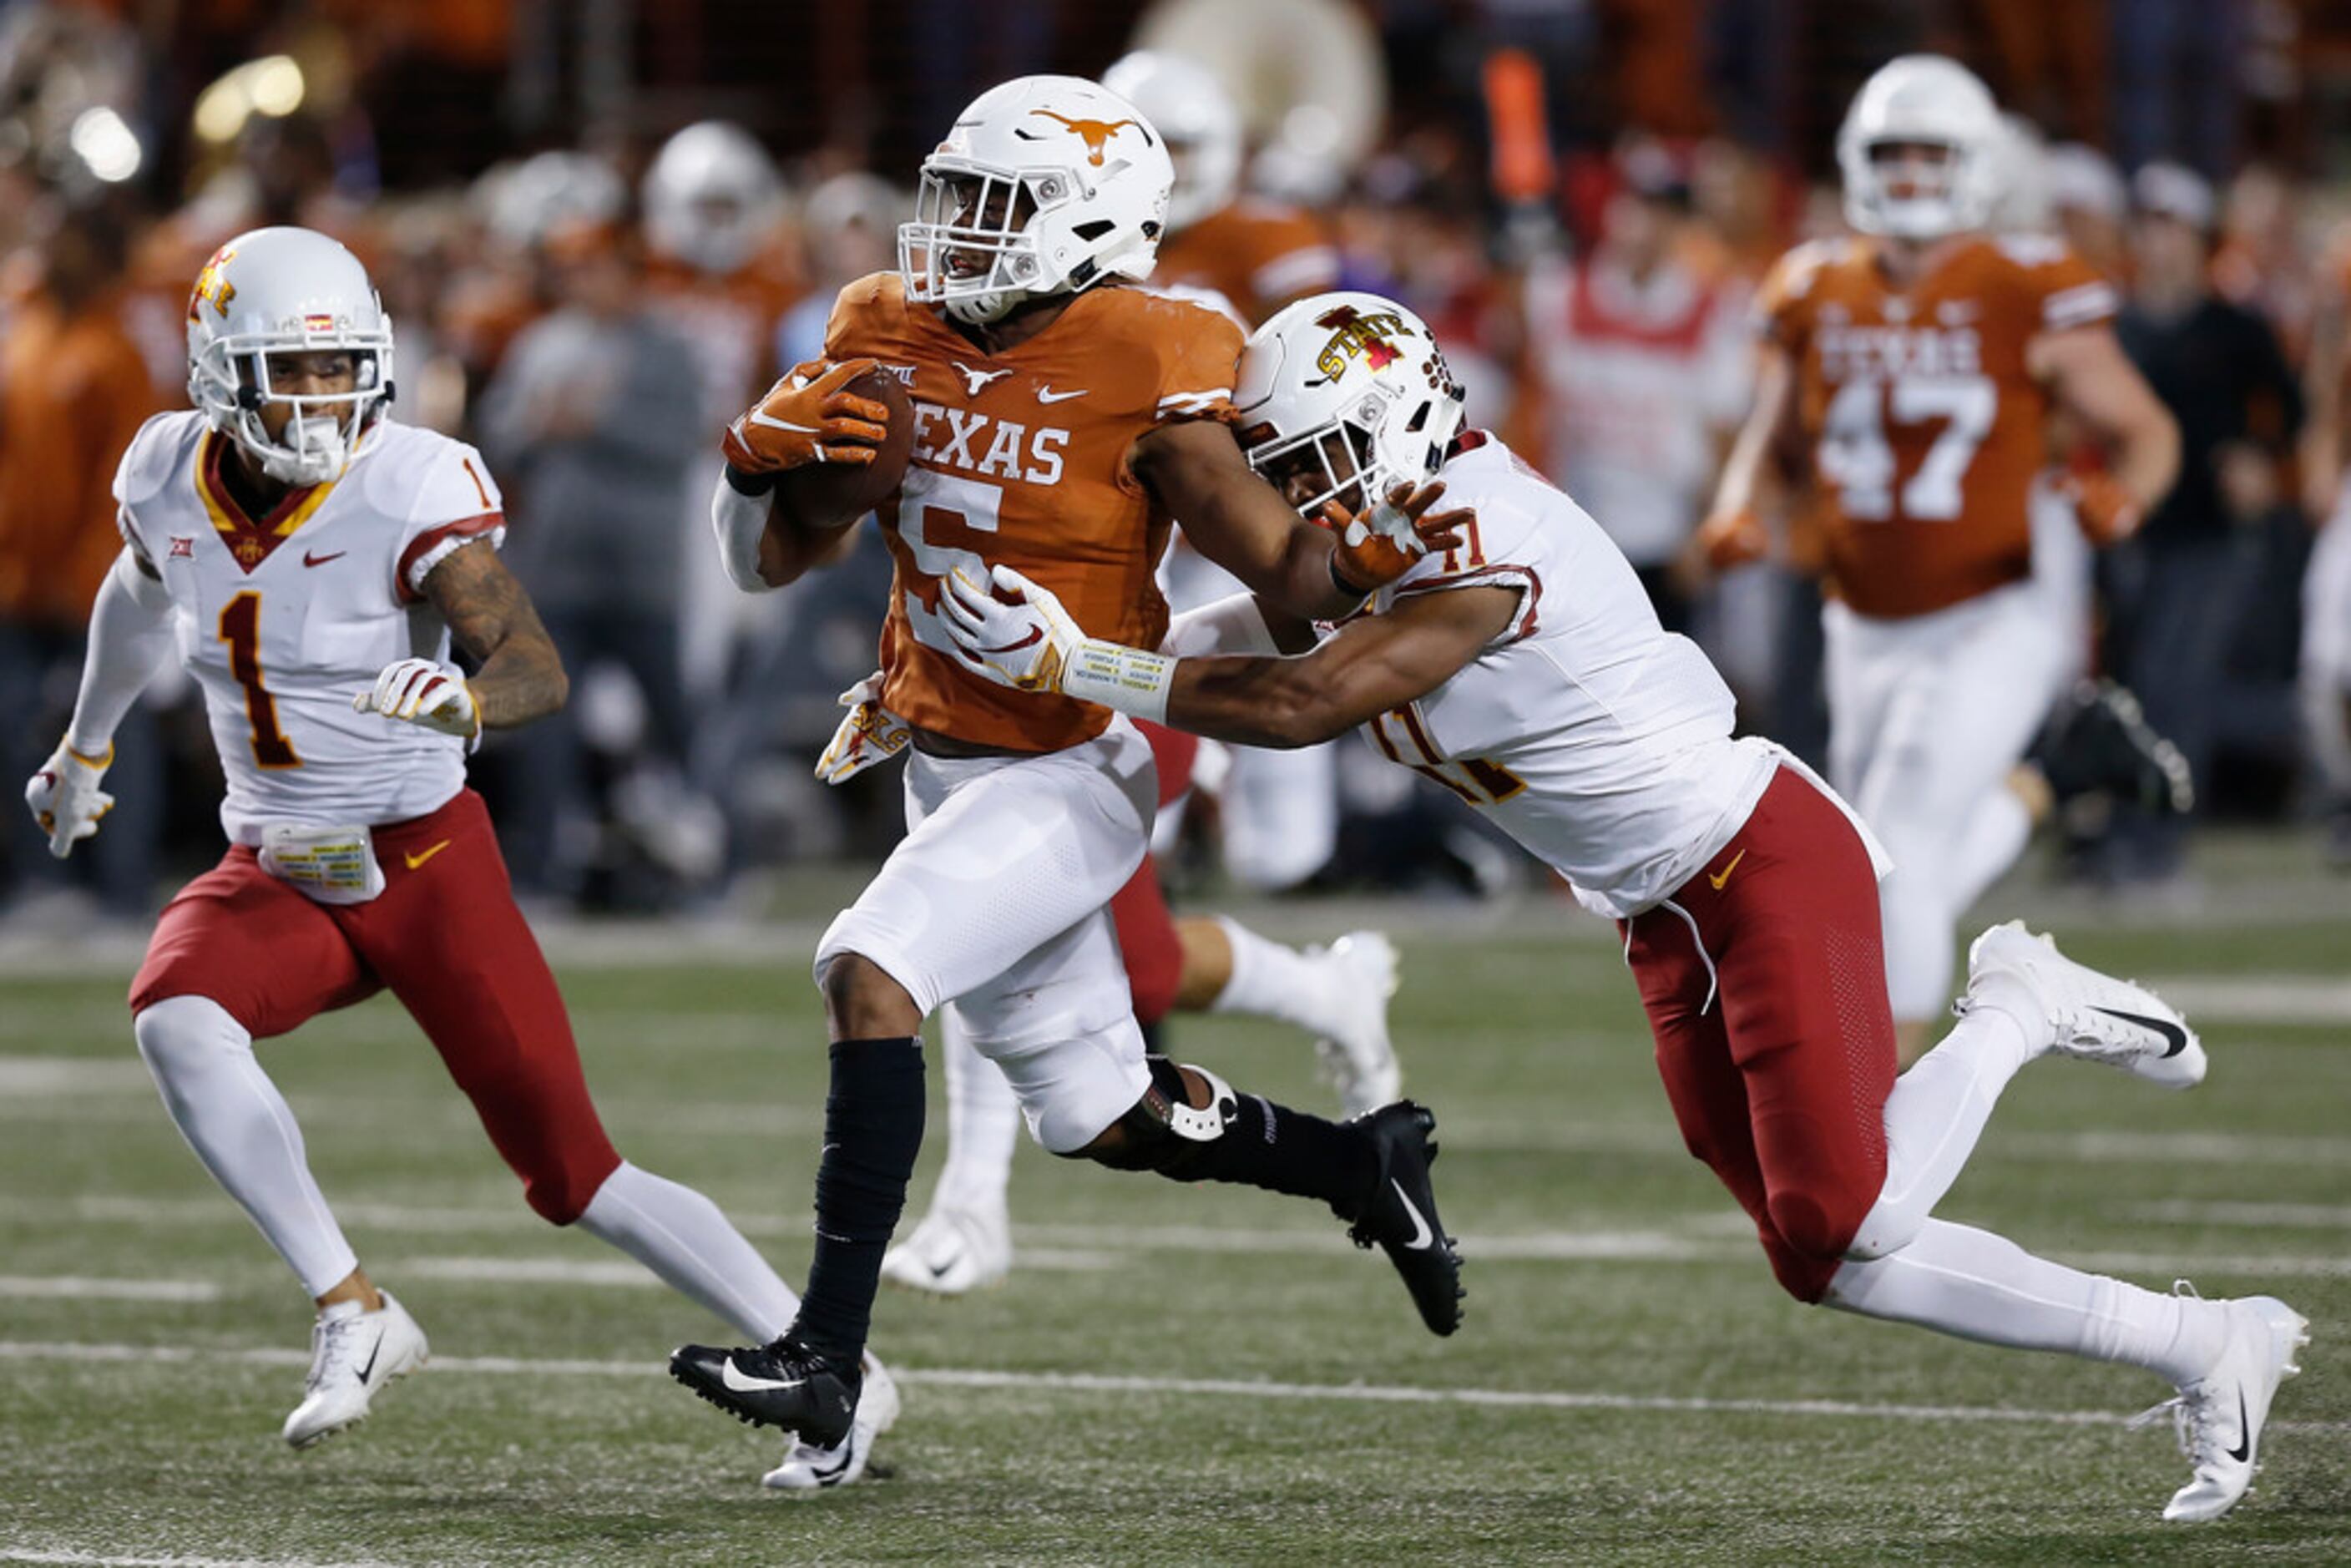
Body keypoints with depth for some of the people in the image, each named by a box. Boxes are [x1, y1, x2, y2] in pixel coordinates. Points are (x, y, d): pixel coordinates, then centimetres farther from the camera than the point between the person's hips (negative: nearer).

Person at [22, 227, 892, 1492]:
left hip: (426, 865, -4)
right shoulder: (170, 480, -3)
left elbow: (538, 668, -31)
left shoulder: (411, 494, -19)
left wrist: (463, 701, -54)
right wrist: (85, 746, 37)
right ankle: (355, 1315, -21)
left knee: (574, 1173, -6)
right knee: (176, 1022, -29)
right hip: (275, 875, 4)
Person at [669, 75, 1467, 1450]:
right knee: (1107, 1119, 16)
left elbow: (1282, 572, -12)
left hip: (1075, 774, -7)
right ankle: (1366, 1163, 41)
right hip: (949, 768, 7)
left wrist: (1365, 560, -32)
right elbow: (762, 562, 6)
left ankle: (828, 1354, -28)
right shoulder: (895, 340, 2)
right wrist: (762, 456, -14)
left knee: (869, 975, -27)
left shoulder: (1143, 376, -15)